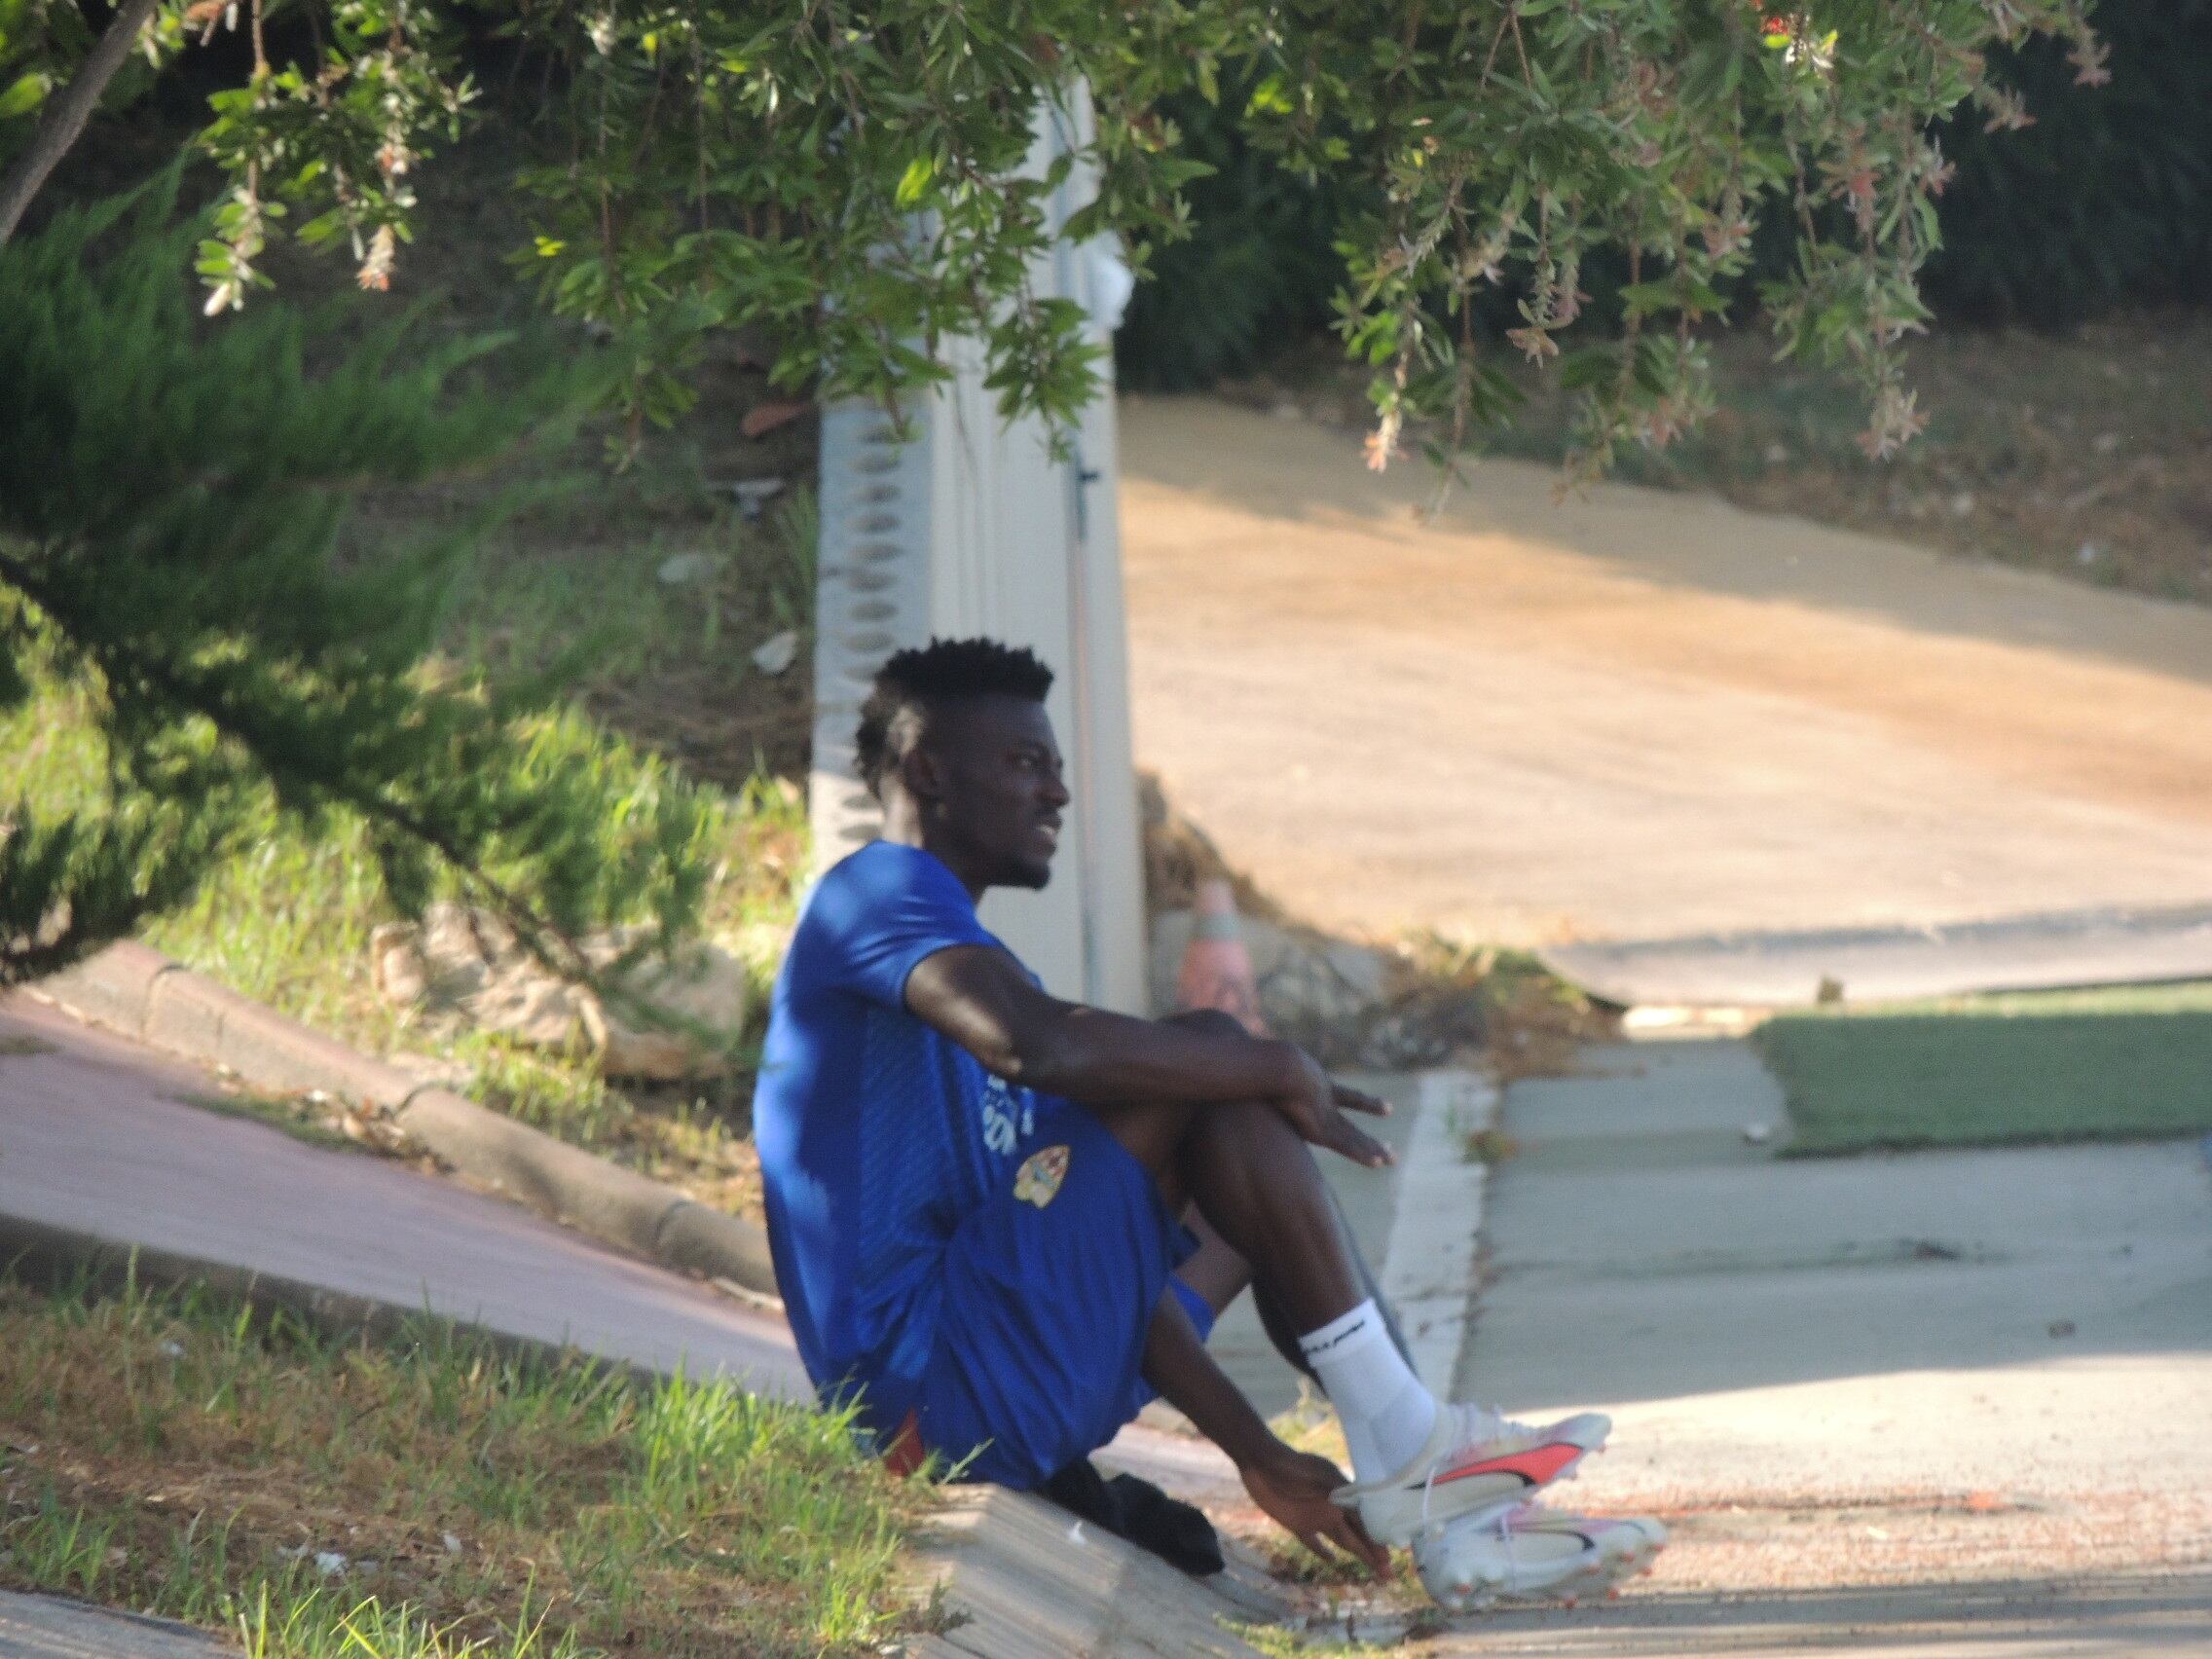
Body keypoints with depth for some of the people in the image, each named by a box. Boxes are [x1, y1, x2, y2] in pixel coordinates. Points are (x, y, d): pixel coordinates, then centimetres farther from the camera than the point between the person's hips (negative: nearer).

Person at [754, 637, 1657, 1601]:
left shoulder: (952, 943, 24)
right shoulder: (877, 893, -6)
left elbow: (1108, 1249, 19)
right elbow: (1038, 1045, -28)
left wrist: (1255, 1453, 11)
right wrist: (1282, 1071, -17)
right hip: (931, 1395, -11)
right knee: (1211, 1060, -14)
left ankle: (1451, 1519, 13)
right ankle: (1402, 1444, -12)